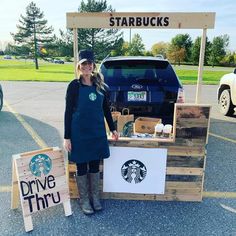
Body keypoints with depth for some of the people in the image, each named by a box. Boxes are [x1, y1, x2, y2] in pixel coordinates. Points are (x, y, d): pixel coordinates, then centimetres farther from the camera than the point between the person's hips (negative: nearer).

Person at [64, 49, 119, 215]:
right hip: (79, 134, -3)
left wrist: (112, 128, 13)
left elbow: (106, 108, 12)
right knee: (82, 167, 10)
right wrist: (67, 137, -9)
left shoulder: (101, 86, 3)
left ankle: (95, 197, 32)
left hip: (97, 132, 4)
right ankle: (84, 200, 27)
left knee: (95, 166, 14)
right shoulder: (74, 86, -8)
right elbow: (68, 112, -7)